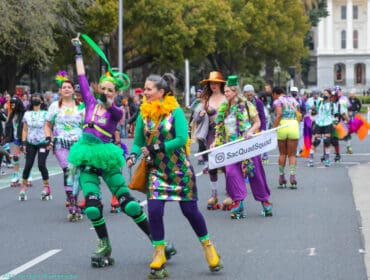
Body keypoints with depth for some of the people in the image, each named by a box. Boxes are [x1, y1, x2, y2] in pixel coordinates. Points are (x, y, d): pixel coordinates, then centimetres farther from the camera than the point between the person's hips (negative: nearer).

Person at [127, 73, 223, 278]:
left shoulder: (175, 111, -11)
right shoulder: (144, 114, 1)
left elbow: (182, 139, -20)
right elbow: (138, 142, 4)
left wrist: (155, 148, -21)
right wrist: (132, 155, -17)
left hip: (179, 168, -3)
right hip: (157, 169, 3)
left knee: (190, 209, 2)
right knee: (154, 210, -10)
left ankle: (208, 246, 23)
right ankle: (159, 255, 5)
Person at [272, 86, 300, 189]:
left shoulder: (277, 101, 2)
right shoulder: (293, 100, 17)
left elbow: (279, 114, -13)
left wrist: (273, 129, -13)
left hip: (282, 126, -2)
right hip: (294, 125, 2)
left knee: (282, 153, 11)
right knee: (292, 154, 5)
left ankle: (282, 178, 12)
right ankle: (292, 176, -10)